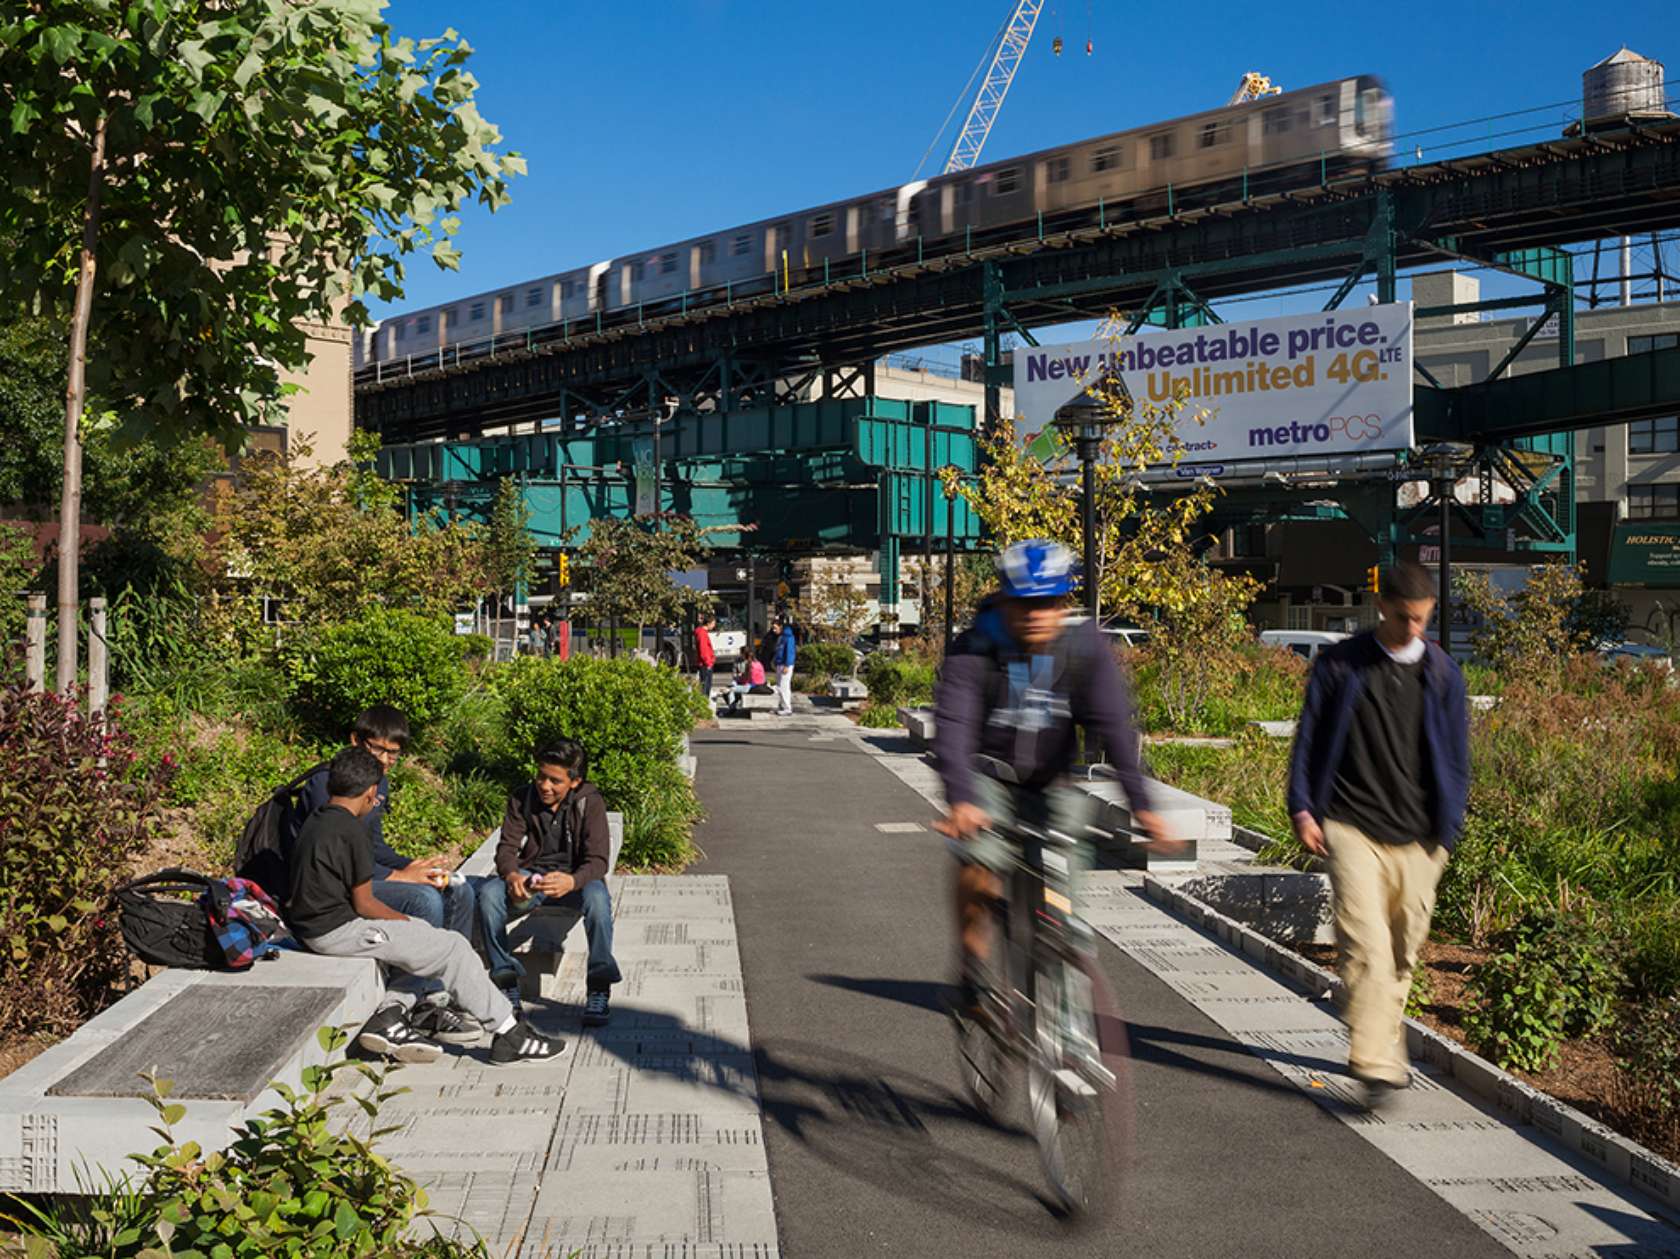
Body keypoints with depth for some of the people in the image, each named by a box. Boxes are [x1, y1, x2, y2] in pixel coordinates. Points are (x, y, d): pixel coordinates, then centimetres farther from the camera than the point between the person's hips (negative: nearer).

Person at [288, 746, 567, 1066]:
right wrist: (405, 921, -1)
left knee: (425, 937, 19)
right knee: (452, 948, -5)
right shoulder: (351, 831, -18)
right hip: (337, 931, -10)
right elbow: (364, 904, -15)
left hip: (313, 925, 10)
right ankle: (509, 1035, 1)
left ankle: (388, 1016, 5)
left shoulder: (316, 821, 11)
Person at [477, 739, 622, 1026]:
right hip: (530, 877, 3)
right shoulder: (521, 799, 0)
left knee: (596, 896, -37)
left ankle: (599, 990, -28)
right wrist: (511, 875, -31)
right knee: (488, 892, -28)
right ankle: (507, 982, -19)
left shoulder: (589, 802, -9)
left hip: (574, 878, -3)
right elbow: (506, 847, -5)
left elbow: (598, 860, -17)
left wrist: (572, 881, -41)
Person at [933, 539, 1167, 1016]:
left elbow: (1114, 724, -21)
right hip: (989, 776, -2)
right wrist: (959, 799, -45)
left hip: (1052, 782, 2)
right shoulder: (975, 649, -18)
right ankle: (972, 977, -4)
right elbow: (953, 725, -29)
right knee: (979, 863, -25)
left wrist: (1141, 803, -32)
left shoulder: (1085, 646, -14)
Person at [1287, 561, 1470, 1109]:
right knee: (1367, 948, -15)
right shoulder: (1339, 664, 1)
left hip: (1417, 838, 3)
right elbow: (1308, 738, 6)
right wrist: (1303, 809, -1)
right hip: (1351, 829, -3)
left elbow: (1455, 757, 13)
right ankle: (1376, 1065, -15)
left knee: (1402, 954, 12)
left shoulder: (1442, 674, 7)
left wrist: (1448, 828, 7)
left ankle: (1383, 1051, 31)